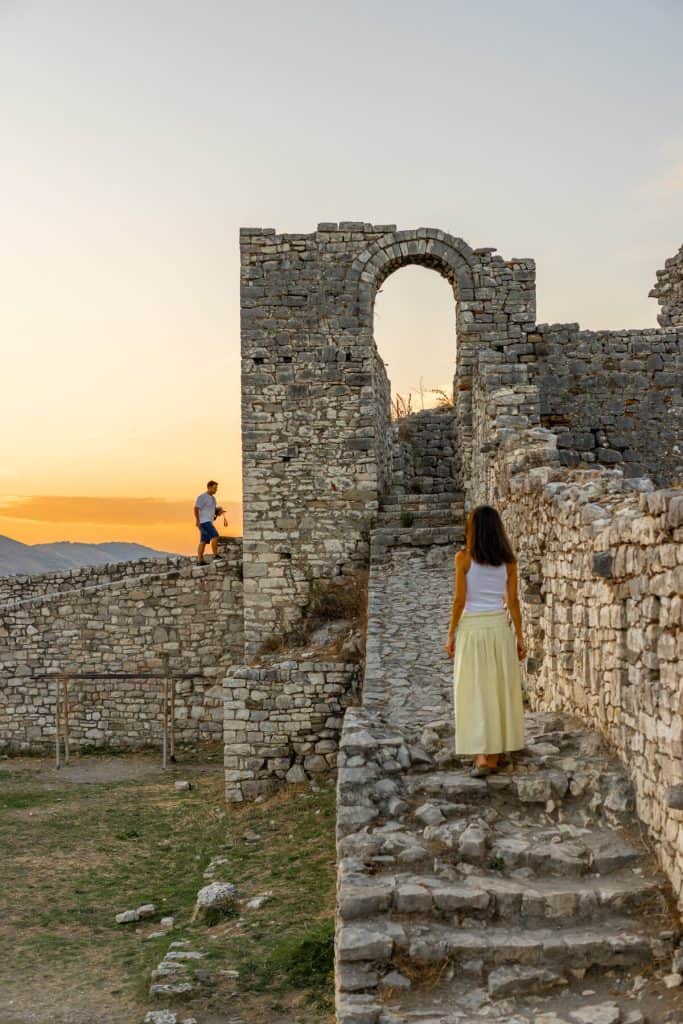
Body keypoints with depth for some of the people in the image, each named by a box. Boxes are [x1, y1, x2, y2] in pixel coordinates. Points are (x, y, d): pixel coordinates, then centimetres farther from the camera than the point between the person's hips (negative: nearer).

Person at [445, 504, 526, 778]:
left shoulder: (464, 557, -7)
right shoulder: (508, 560, 2)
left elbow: (459, 600, -8)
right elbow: (513, 601, 2)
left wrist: (451, 634, 0)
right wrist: (520, 637, 9)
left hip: (471, 627, -3)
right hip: (499, 627, 3)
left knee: (474, 692, 2)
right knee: (499, 689, 11)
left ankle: (482, 756, -5)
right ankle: (494, 754, 18)